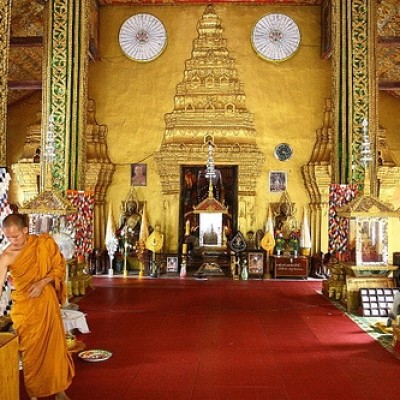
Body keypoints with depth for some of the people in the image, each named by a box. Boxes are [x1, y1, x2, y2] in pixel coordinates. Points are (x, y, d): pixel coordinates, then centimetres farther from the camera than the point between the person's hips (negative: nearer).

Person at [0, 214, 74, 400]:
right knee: (30, 350, 7)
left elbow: (59, 267, -2)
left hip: (47, 301, 2)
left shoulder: (44, 242, -9)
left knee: (54, 344, 10)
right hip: (24, 306, -2)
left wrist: (42, 282, -17)